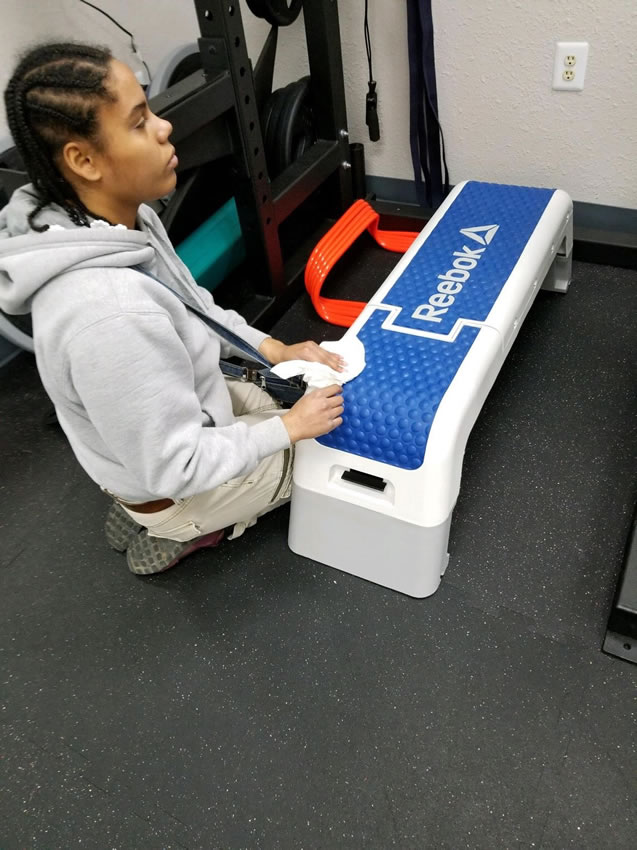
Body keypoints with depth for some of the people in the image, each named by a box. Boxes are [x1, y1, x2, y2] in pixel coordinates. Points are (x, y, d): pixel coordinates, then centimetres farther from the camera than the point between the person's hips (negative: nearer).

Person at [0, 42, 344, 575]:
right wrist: (290, 427, -20)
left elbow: (190, 309, 5)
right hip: (172, 480, -7)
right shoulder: (109, 313, -40)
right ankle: (183, 529, 12)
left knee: (292, 397, 27)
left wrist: (272, 349, -4)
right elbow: (174, 468, -30)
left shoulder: (123, 217, -13)